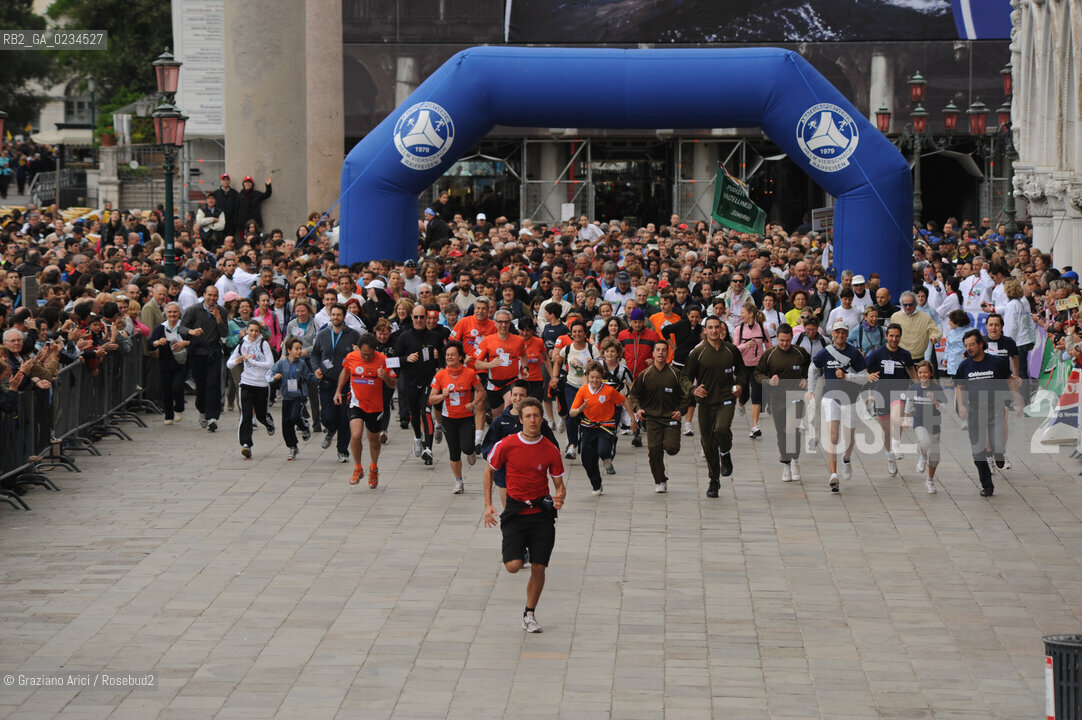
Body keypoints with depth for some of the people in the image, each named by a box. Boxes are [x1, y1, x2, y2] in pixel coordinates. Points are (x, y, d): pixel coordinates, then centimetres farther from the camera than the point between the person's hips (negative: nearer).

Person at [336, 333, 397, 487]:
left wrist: (385, 377, -26)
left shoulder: (382, 360, -11)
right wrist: (338, 391, 15)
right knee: (356, 435, -20)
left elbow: (393, 384, -5)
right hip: (357, 404, 0)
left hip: (375, 406, 0)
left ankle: (374, 468, 41)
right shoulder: (351, 358, -6)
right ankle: (358, 468, 1)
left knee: (374, 439, 14)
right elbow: (345, 372, 17)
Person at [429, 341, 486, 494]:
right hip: (448, 418, 1)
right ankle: (458, 482, 24)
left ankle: (471, 451, 22)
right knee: (454, 452, 4)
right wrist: (443, 396, -21)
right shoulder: (440, 375, -5)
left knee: (466, 447, -18)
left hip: (467, 417, -1)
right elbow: (431, 399, -2)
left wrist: (473, 403, -12)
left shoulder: (470, 373, -8)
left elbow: (481, 392, 5)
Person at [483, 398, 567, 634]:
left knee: (538, 568, 0)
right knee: (513, 566, -14)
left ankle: (530, 613, 19)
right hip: (515, 512, -1)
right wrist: (488, 505, 2)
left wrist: (560, 497, -18)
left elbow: (559, 484, 6)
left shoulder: (551, 451, -3)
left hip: (541, 513, 1)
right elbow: (489, 471, 9)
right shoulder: (506, 445, -6)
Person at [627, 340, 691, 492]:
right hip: (652, 418, 1)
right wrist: (637, 409, -6)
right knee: (654, 451, -6)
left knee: (672, 448, -15)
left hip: (671, 417, -1)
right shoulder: (645, 375, 3)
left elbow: (686, 394, 8)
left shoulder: (675, 374, 0)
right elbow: (634, 394, 12)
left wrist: (680, 410, -6)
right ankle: (660, 481, 9)